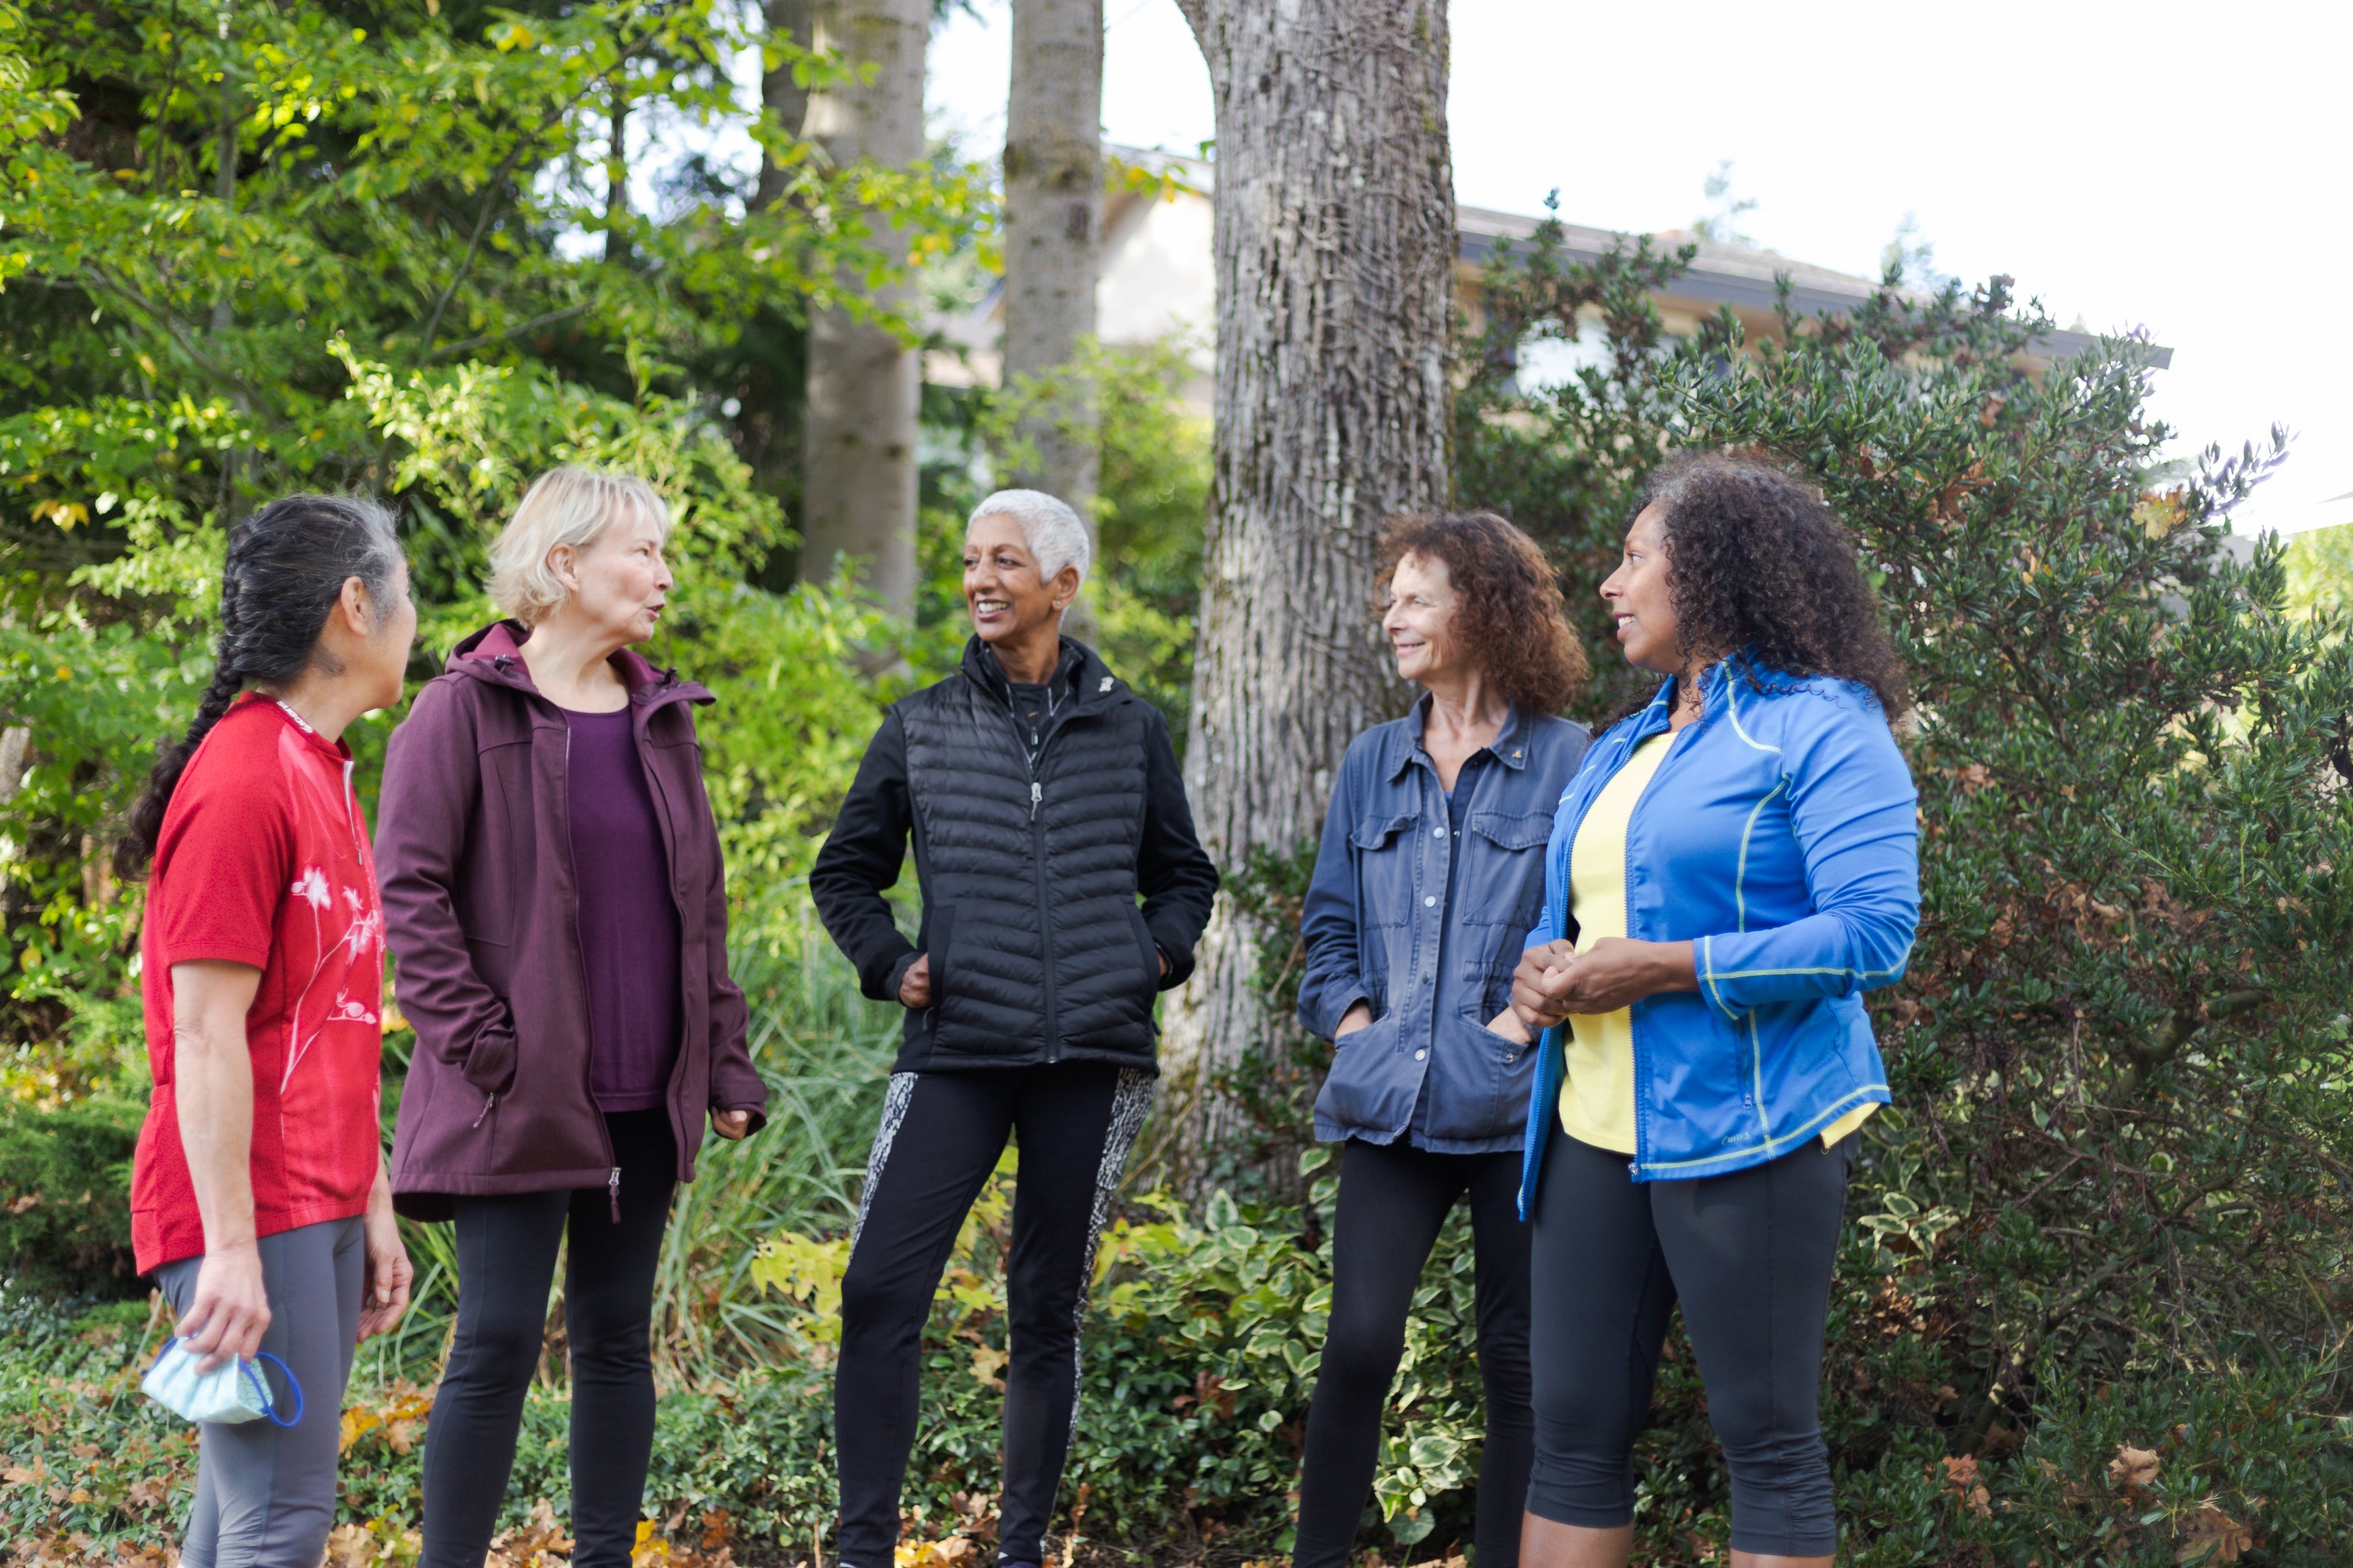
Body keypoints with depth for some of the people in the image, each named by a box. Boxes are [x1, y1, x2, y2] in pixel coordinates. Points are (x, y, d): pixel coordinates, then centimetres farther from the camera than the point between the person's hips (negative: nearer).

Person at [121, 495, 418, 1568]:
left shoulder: (322, 775, 16)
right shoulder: (244, 781, -14)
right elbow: (206, 1030, -18)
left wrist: (373, 1210, 18)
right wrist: (231, 1246, -21)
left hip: (318, 1210, 10)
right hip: (256, 1217, -9)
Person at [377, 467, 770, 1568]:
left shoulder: (660, 718, 14)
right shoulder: (466, 710, -5)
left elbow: (701, 902, 17)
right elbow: (409, 888, -10)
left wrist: (725, 1062, 10)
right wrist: (477, 1040, -15)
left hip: (645, 1097, 6)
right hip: (520, 1101, -6)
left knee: (618, 1339, 11)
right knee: (497, 1347, -6)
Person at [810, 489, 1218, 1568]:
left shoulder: (1129, 729, 9)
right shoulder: (921, 728, 7)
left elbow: (1184, 876, 21)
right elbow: (844, 873, 18)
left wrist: (1153, 956, 3)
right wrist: (890, 962, 2)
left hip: (1091, 1060, 1)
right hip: (957, 1051, 0)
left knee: (1047, 1314, 7)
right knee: (880, 1295, -11)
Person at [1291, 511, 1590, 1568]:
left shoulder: (1563, 761, -1)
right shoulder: (1374, 763, 13)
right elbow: (1328, 924, 19)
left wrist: (1524, 1020, -11)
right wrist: (1354, 1027, 5)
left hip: (1516, 1109, -3)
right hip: (1391, 1107, 3)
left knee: (1517, 1361, 4)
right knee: (1359, 1341, -9)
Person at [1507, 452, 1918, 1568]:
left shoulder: (1821, 728, -7)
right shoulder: (1626, 745, 19)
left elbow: (1876, 931, -17)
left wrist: (1662, 969, -19)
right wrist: (1541, 969, 3)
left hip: (1745, 1132, -8)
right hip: (1597, 1129, 8)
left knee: (1767, 1437, -1)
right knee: (1573, 1432, 7)